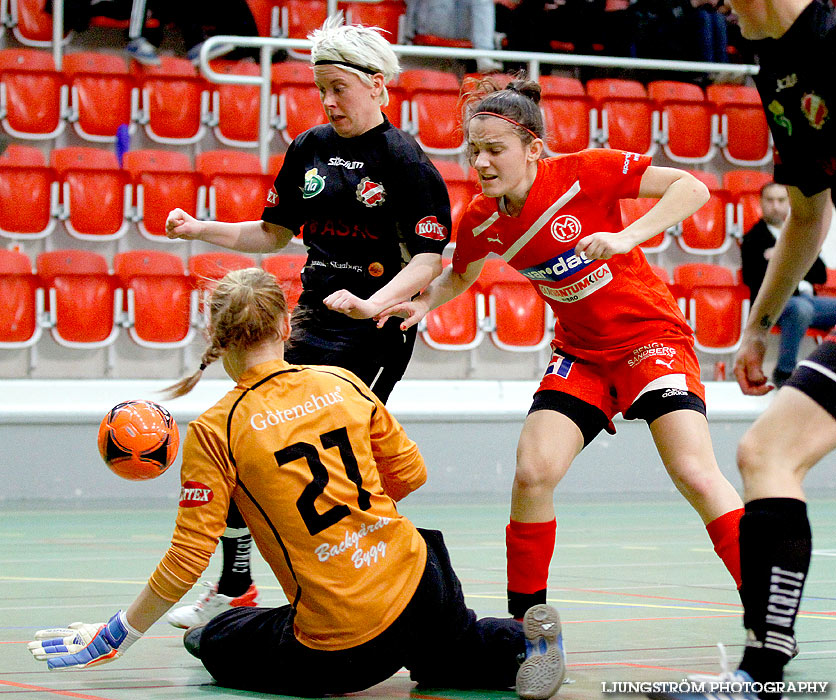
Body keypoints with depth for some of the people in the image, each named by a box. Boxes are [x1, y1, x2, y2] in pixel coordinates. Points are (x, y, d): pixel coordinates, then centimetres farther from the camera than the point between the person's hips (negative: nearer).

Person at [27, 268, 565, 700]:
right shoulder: (345, 384, 4)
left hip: (341, 638, -3)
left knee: (214, 641, 24)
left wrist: (115, 636, 3)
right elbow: (411, 474, 12)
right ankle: (520, 644, 4)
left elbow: (188, 559, -8)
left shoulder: (214, 431, -9)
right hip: (417, 587, 3)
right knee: (456, 656, 36)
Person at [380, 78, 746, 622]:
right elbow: (460, 275, 19)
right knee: (533, 473, -13)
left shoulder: (582, 172, -19)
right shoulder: (481, 223, -4)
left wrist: (626, 238, -32)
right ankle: (524, 626, 3)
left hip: (651, 335, -5)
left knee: (695, 474, -20)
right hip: (580, 353, 5)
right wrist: (423, 303, -2)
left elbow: (692, 188, -20)